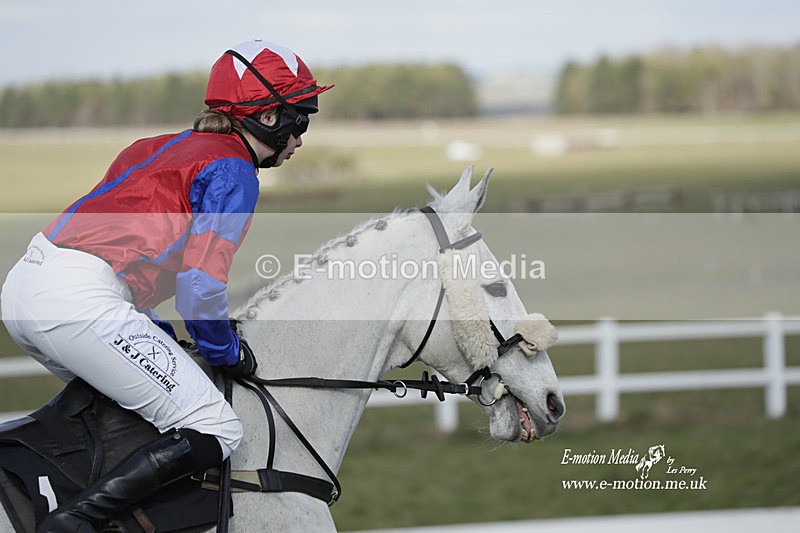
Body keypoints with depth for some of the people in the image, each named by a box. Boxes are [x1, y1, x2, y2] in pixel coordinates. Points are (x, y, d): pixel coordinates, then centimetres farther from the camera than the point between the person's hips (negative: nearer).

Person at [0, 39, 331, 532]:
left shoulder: (166, 147, 25)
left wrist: (162, 339, 26)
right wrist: (228, 354, 6)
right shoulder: (233, 172, -2)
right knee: (218, 431, -7)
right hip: (80, 302, -10)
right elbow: (200, 284, -11)